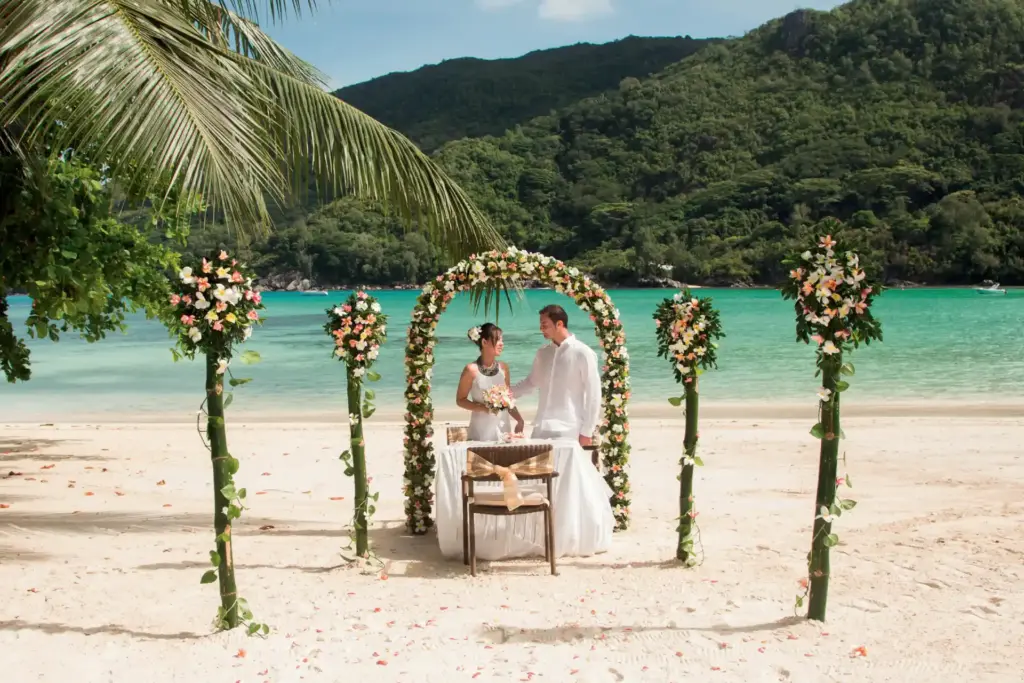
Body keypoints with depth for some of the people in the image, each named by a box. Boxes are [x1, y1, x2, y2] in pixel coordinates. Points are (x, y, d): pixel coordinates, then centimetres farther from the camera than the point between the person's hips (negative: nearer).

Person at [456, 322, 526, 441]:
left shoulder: (503, 368, 6)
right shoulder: (472, 369, -8)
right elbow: (460, 400, -3)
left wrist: (519, 419, -1)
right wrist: (482, 407, -17)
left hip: (503, 428, 4)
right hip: (481, 430, -4)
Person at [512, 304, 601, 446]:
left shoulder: (583, 353, -7)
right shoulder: (543, 353, 11)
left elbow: (593, 394, -6)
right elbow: (532, 382, 23)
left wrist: (587, 432, -7)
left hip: (569, 431, -5)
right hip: (542, 428, 5)